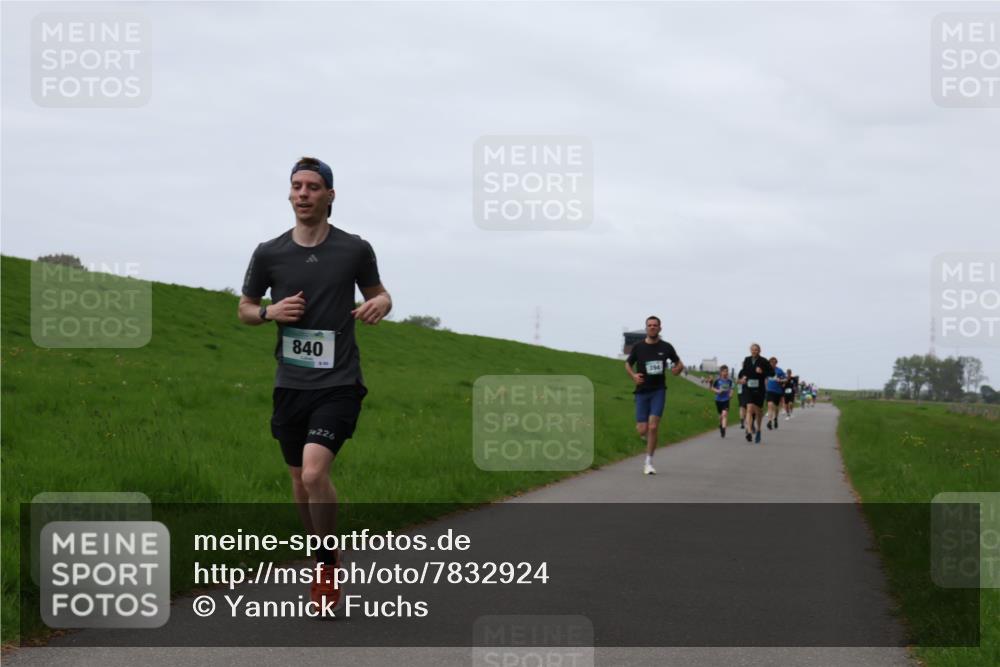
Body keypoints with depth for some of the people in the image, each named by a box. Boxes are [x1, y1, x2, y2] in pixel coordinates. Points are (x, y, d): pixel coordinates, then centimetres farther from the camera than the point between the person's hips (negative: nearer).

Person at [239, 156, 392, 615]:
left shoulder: (355, 249, -1)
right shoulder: (269, 253, 2)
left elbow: (378, 293, 15)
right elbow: (245, 309, 14)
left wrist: (380, 304, -9)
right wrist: (270, 312, -8)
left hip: (338, 384, -3)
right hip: (291, 384, 3)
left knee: (314, 473, -20)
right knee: (300, 482, 11)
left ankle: (327, 564, -1)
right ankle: (327, 555, 35)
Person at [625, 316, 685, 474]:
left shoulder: (666, 347, 1)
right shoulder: (638, 347, 0)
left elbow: (679, 363, 14)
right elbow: (628, 364, 14)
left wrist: (678, 369, -10)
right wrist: (633, 375, -7)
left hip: (659, 391, -1)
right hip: (642, 391, 1)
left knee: (653, 427, -13)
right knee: (642, 430, -4)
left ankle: (649, 463, -4)